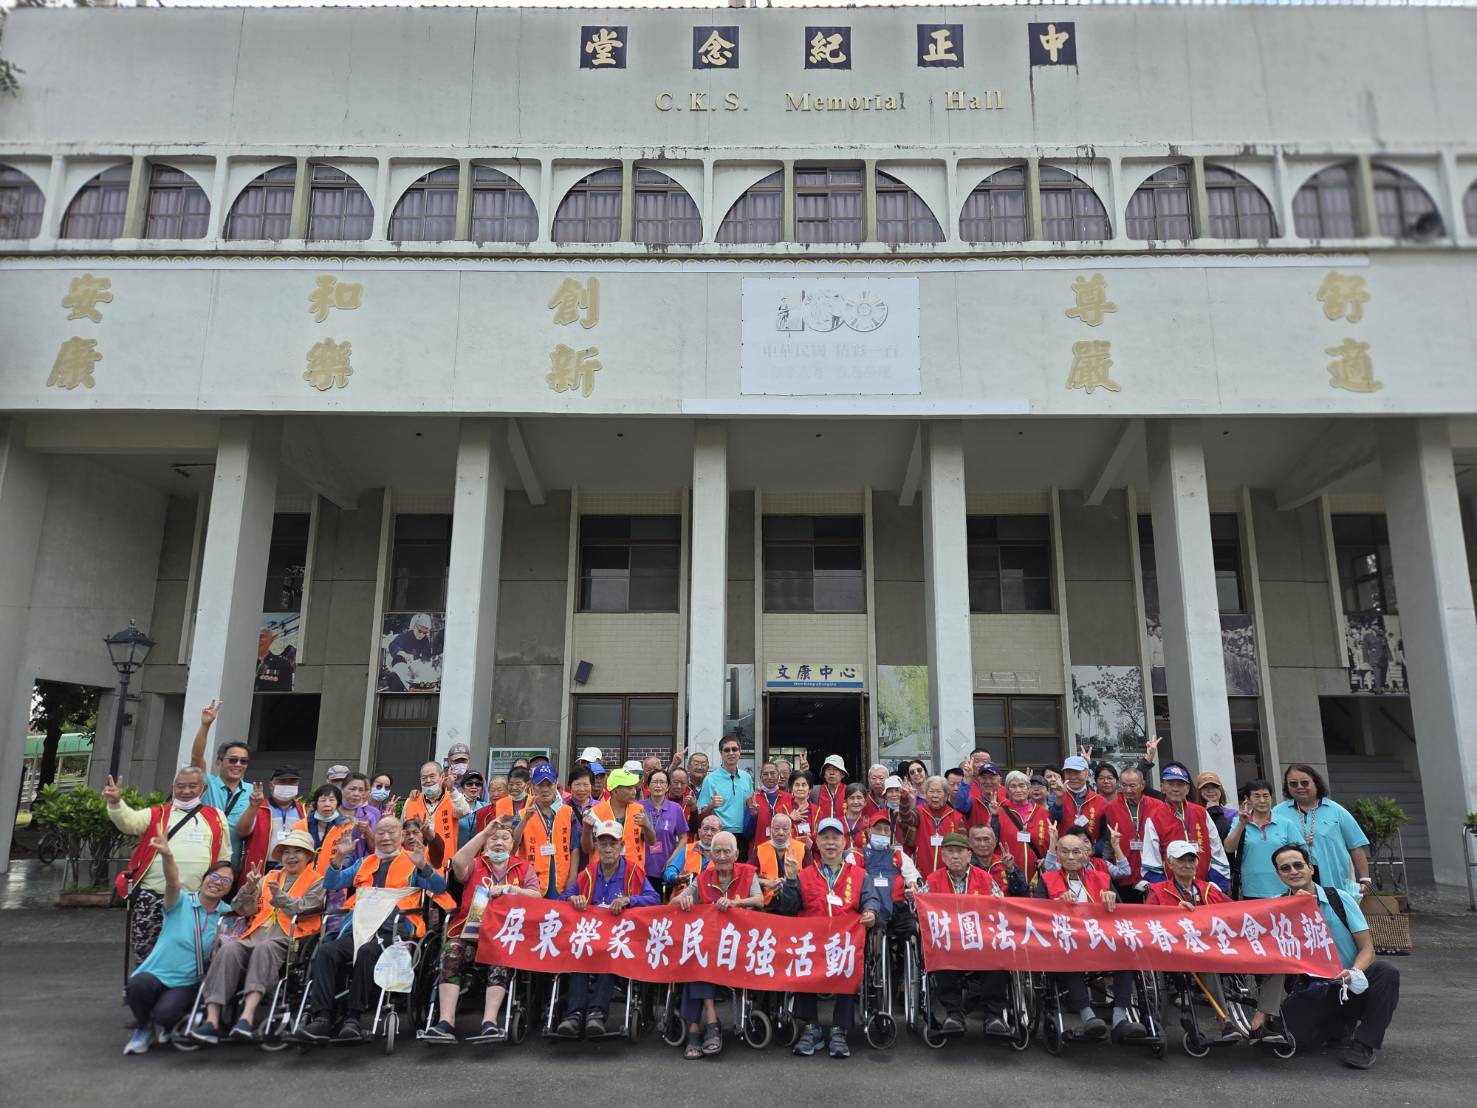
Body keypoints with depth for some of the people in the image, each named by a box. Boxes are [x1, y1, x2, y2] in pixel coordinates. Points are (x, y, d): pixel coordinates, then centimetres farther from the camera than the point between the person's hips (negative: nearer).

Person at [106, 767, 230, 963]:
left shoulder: (216, 818, 11)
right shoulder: (157, 813, 8)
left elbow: (224, 859, 15)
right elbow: (129, 822, -12)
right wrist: (115, 803, -30)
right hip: (151, 896, 0)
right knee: (144, 953, 8)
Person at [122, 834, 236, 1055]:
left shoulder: (227, 914, 6)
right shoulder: (180, 902, -3)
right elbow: (172, 882, -21)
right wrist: (167, 855, -43)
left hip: (187, 983, 0)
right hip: (155, 973, 0)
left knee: (166, 1012, -29)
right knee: (138, 985, -33)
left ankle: (164, 1026, 11)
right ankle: (143, 1028, 0)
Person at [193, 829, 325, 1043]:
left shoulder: (316, 882, 14)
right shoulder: (269, 878, 29)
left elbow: (302, 909, -3)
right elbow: (242, 909, 19)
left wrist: (280, 897, -14)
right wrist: (249, 888, 1)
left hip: (286, 941, -4)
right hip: (253, 938, 4)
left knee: (264, 948, -37)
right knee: (228, 949, -27)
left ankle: (247, 1017, -50)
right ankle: (212, 1020, -37)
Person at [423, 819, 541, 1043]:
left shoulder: (523, 867, 20)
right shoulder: (475, 865, 18)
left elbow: (537, 896, 7)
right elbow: (458, 862, -6)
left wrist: (510, 889, -8)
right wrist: (484, 832, -7)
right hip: (469, 932, 1)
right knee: (453, 952, -30)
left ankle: (490, 1022, -38)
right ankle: (446, 1022, -35)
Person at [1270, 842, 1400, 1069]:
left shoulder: (1340, 898, -2)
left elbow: (1367, 948, -6)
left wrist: (1354, 973, -27)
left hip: (1354, 988, 0)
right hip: (1316, 993, 0)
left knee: (1386, 972, -30)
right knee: (1289, 1020, -28)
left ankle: (1366, 1042, -13)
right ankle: (1348, 1028, 1)